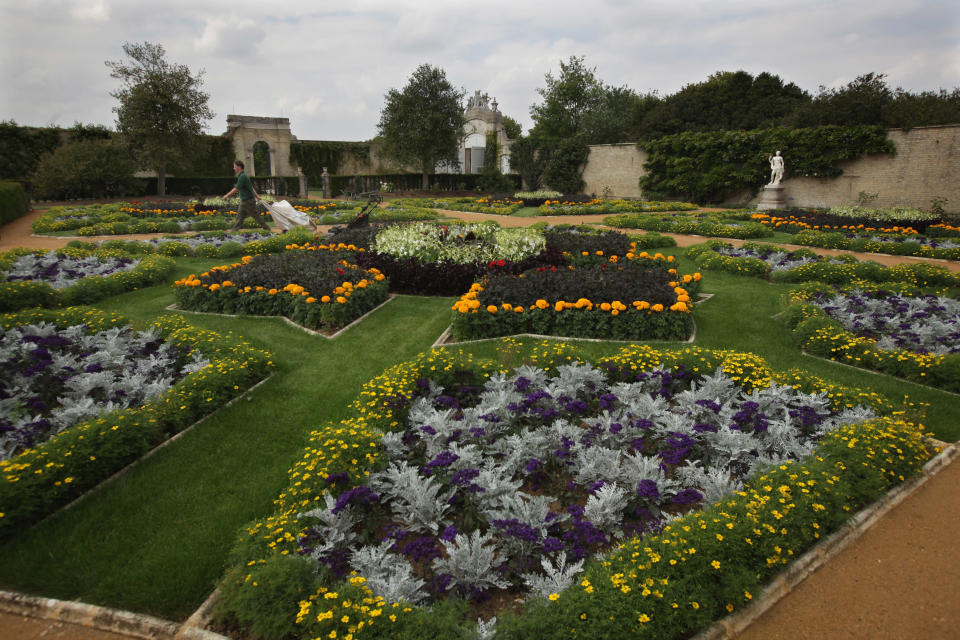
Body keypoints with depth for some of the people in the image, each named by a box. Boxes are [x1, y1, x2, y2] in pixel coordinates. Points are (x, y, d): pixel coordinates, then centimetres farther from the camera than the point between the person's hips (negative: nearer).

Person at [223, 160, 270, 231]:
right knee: (240, 216, 9)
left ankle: (266, 228, 10)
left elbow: (236, 189, -21)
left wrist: (227, 195, -14)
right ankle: (234, 229, 12)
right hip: (244, 201, 9)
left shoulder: (243, 176, -20)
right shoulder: (242, 176, 11)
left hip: (248, 201, -9)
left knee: (255, 216, 0)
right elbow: (251, 187, 16)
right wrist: (257, 197, 20)